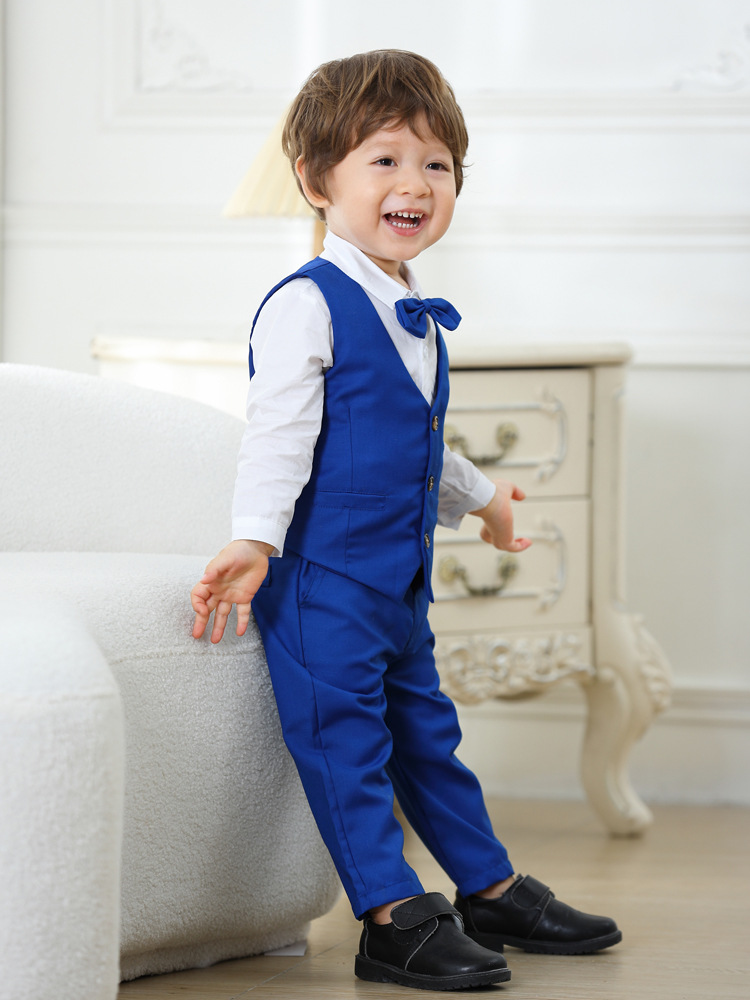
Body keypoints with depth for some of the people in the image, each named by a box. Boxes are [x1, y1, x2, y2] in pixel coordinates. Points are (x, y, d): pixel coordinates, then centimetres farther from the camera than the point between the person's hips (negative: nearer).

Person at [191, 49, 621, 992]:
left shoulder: (417, 316, 13)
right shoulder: (305, 305, -14)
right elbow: (278, 434, -18)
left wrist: (477, 495, 41)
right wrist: (254, 539, -27)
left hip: (399, 576, 9)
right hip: (322, 573, -9)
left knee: (426, 732, 18)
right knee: (345, 738, -5)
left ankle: (491, 890, 26)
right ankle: (393, 921, -3)